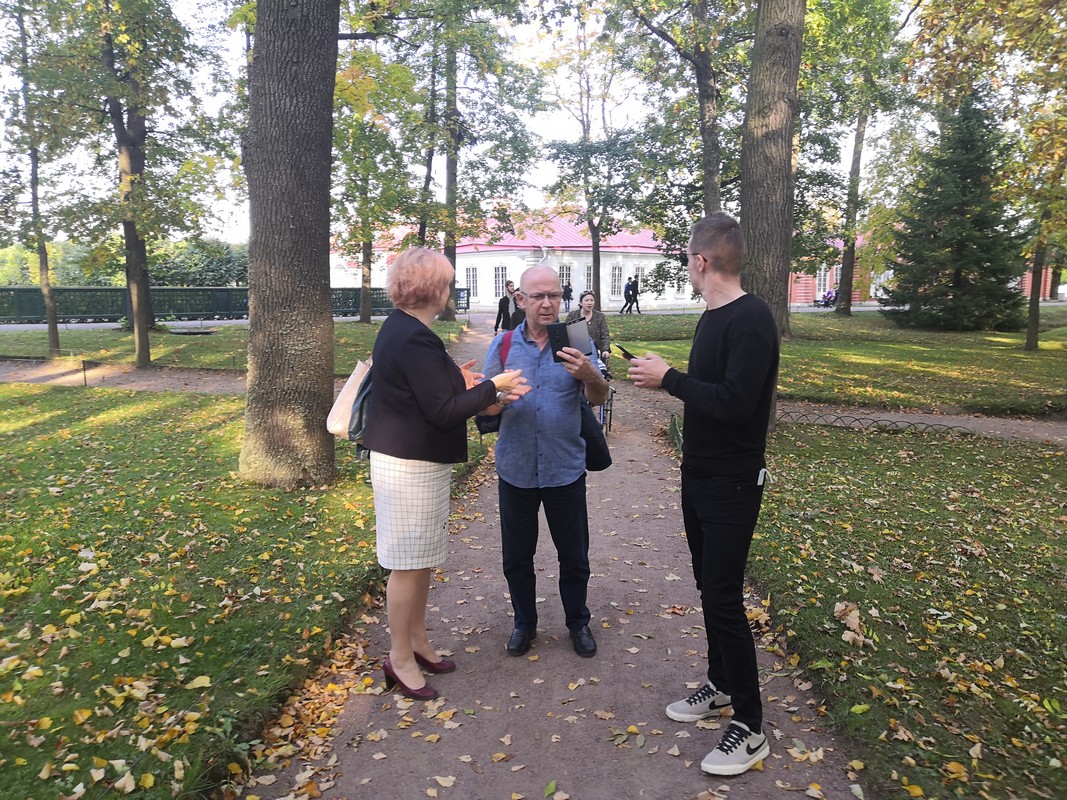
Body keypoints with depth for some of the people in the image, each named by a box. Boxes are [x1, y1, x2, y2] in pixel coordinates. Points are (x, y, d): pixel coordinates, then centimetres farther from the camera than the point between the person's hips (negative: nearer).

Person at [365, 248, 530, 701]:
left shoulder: (399, 329, 10)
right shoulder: (415, 340, -23)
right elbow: (443, 412, -22)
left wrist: (455, 380, 11)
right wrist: (492, 388, -14)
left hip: (416, 461, 11)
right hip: (411, 466, -11)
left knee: (422, 558, 19)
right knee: (408, 563, 2)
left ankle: (417, 640, 33)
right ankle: (400, 659, 17)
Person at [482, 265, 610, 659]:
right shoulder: (503, 345, -1)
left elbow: (599, 398, -10)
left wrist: (589, 375, -32)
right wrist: (499, 398, -25)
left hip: (565, 469, -1)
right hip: (516, 469, 1)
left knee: (574, 556, 12)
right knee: (517, 556, 14)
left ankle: (578, 623, 34)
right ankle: (524, 623, 36)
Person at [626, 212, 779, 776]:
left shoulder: (750, 319, -19)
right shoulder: (712, 316, 9)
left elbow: (736, 402, -28)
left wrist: (668, 378, -22)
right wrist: (664, 375, 5)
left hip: (732, 483, -9)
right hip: (699, 476, 9)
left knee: (723, 597, -3)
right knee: (709, 587, 18)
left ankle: (750, 726, 13)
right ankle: (720, 686, 35)